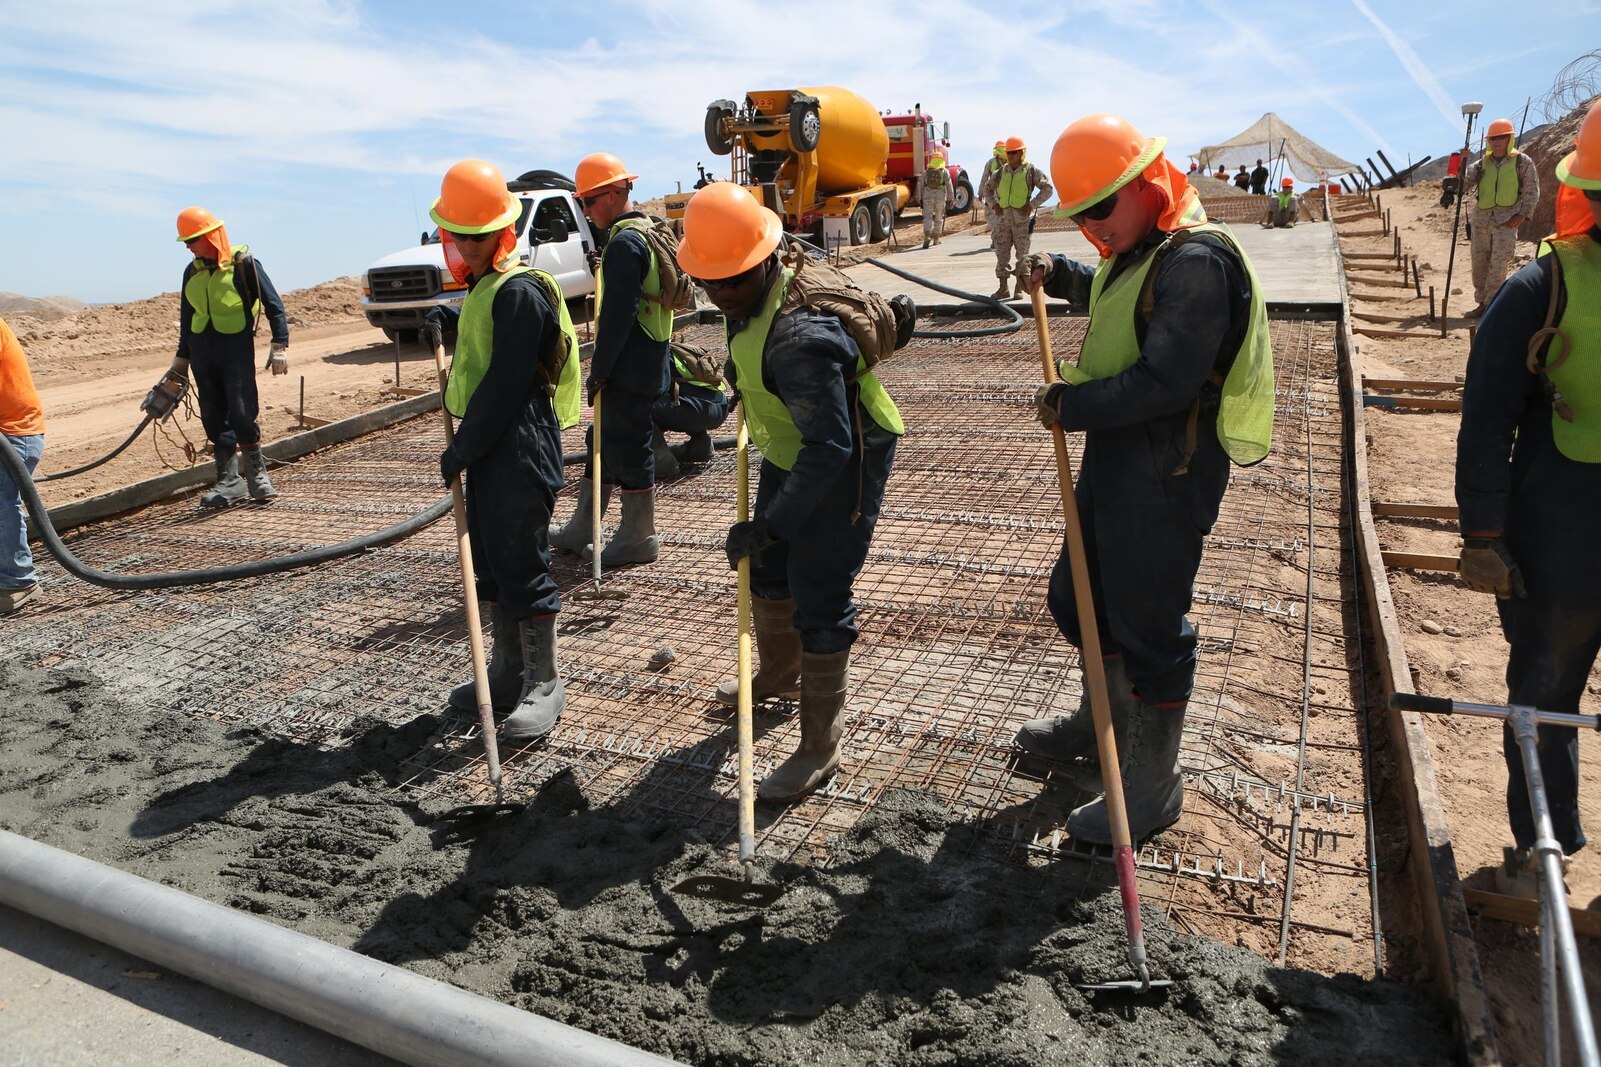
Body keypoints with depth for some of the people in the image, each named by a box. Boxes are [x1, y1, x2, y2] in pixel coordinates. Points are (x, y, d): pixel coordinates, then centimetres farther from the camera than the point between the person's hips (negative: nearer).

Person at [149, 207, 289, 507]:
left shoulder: (243, 263, -5)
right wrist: (181, 361, 20)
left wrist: (280, 345, -15)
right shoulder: (192, 272, 13)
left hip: (236, 346, -6)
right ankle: (229, 480, 9)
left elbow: (273, 304, -7)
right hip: (201, 348, 6)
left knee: (242, 412, -11)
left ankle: (257, 474, 3)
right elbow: (187, 318, 19)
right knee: (213, 416, 4)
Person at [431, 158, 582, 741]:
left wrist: (462, 449, -15)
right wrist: (448, 332, 17)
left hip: (520, 451, -10)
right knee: (491, 562, 15)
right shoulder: (484, 288, 17)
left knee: (521, 566, -4)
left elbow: (504, 386, -20)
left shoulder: (519, 291, -15)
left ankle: (543, 683, 8)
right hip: (490, 450, 10)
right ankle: (507, 672, 28)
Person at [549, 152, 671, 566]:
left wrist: (600, 369, -15)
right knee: (604, 441, 17)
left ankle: (638, 539, 11)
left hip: (630, 370, -11)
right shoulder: (648, 232, 16)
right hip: (648, 365, 11)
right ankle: (581, 530, 28)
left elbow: (617, 316, -22)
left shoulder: (623, 243, -16)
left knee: (630, 448, -1)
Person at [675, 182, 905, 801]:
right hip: (791, 451, 10)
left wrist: (770, 523, -34)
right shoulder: (751, 300, -6)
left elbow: (829, 448, -37)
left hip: (844, 465, -10)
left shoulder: (798, 337, -36)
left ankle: (820, 744, 9)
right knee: (767, 568, 22)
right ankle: (780, 673, 47)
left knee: (818, 599, -6)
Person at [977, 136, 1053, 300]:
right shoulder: (1000, 172, 10)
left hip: (1021, 218, -4)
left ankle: (1019, 288, 6)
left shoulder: (1031, 171, -1)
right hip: (1003, 218, 4)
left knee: (1022, 254, 0)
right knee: (1002, 254, 4)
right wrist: (994, 204, 7)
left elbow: (1047, 188, -3)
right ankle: (1002, 288, 10)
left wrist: (1032, 205, -10)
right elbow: (987, 189, 23)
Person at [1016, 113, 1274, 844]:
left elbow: (1166, 381, -27)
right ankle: (1108, 722, 43)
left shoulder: (1196, 261, -20)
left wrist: (1071, 407, -18)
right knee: (1078, 595, 20)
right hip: (1117, 458, 10)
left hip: (1165, 473, -10)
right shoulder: (1138, 251, 12)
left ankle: (1152, 786, 18)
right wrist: (1063, 278, 16)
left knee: (1147, 622, 0)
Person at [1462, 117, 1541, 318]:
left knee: (1498, 264, -8)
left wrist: (1522, 214, -7)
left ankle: (1491, 304, -5)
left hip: (1507, 220, -4)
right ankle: (1482, 303, 18)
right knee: (1479, 262, 8)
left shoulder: (1522, 162, 2)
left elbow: (1532, 191, 3)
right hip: (1482, 219, 4)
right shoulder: (1481, 163, 10)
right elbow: (1465, 184, 0)